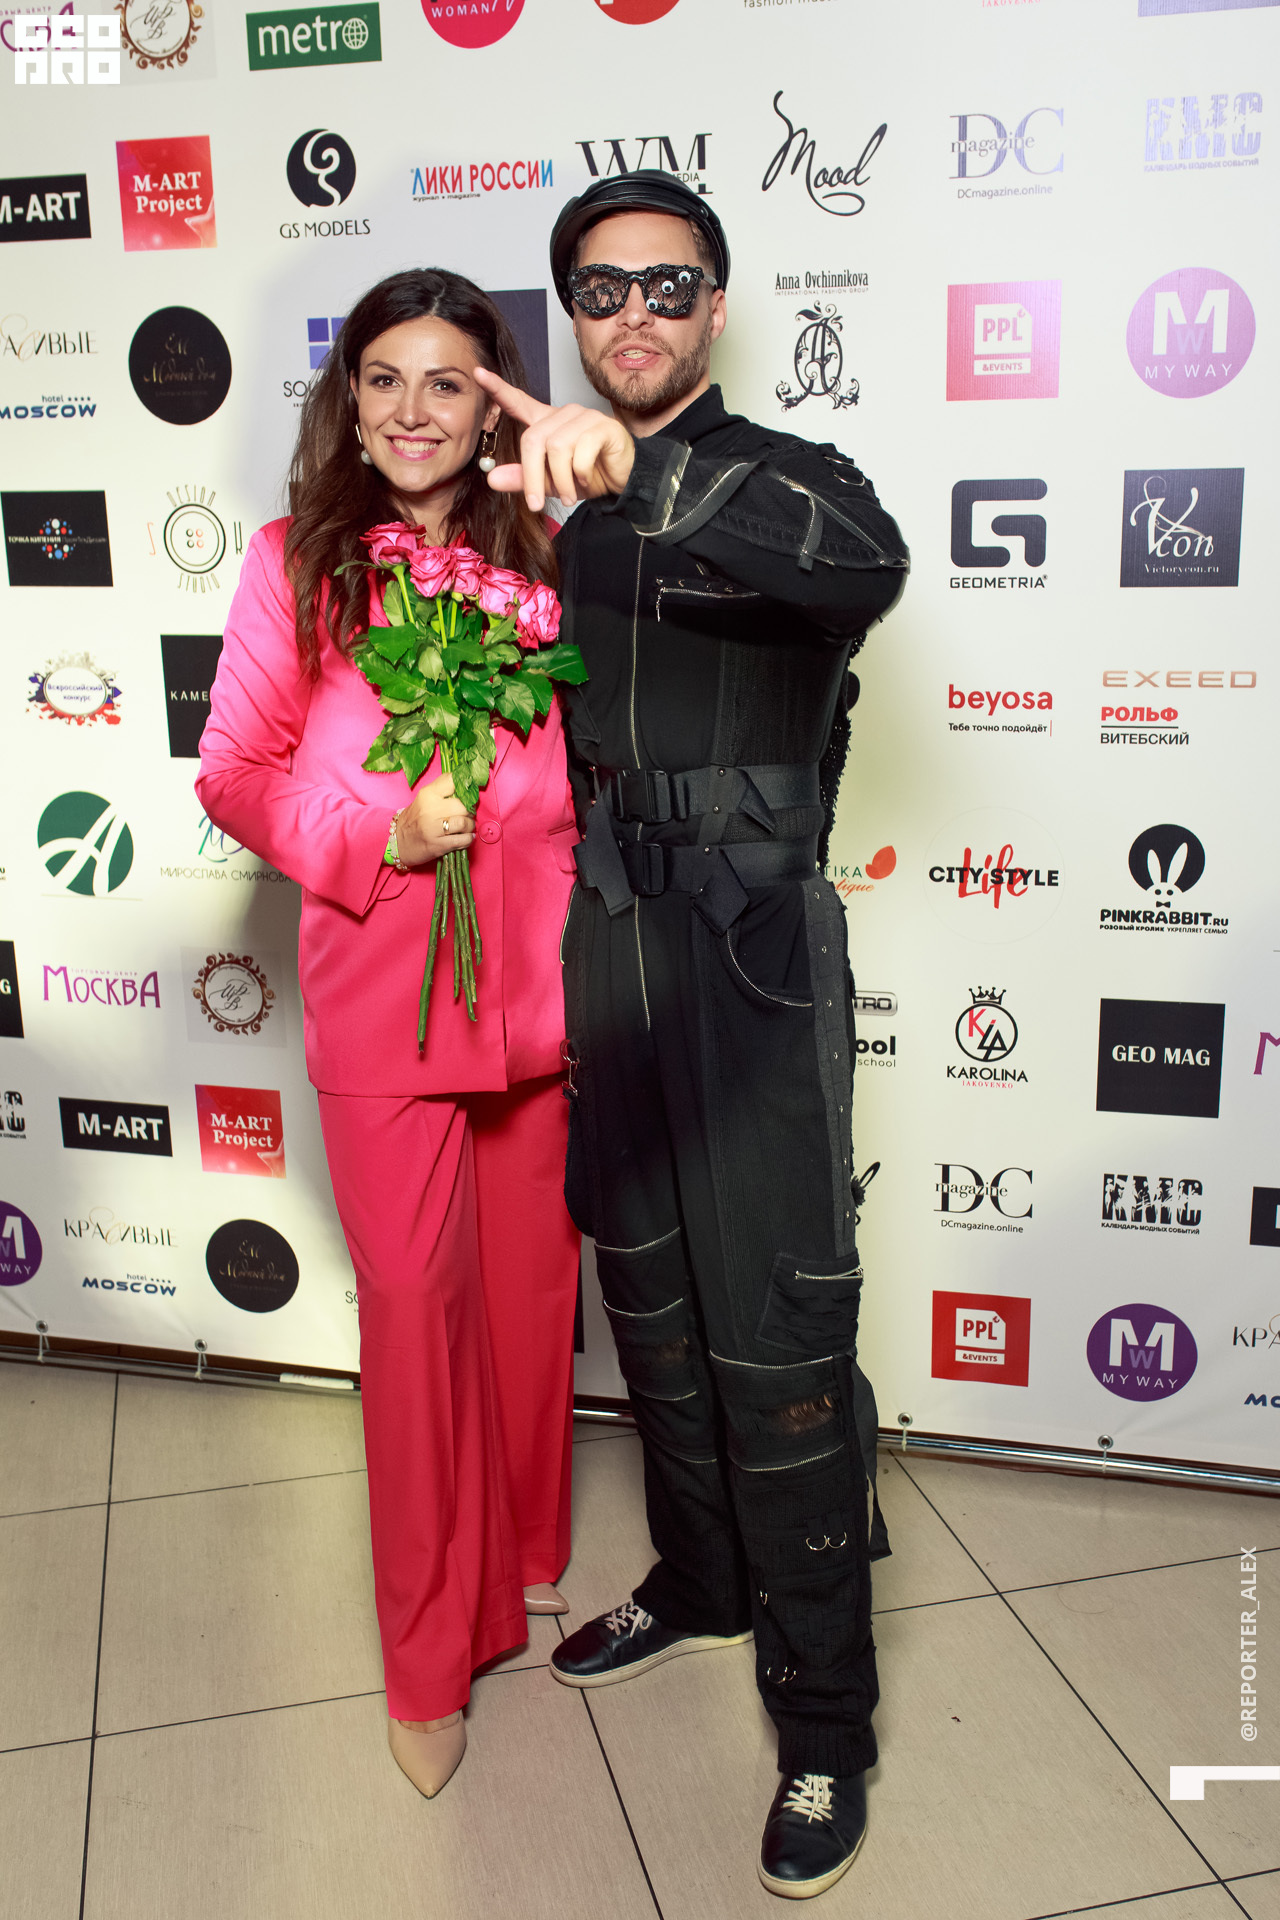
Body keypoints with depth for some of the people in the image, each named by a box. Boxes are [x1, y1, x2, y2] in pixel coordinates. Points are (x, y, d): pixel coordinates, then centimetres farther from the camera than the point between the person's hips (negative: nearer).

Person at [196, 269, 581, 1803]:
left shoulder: (537, 552, 5)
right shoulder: (297, 559, 0)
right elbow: (236, 774, 1)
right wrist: (381, 837, -14)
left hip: (538, 976, 2)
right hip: (378, 989, -2)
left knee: (531, 1281, 14)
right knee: (413, 1302, 3)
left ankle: (525, 1558, 39)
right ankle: (429, 1655, 23)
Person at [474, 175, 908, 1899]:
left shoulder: (783, 478, -4)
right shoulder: (548, 504, 13)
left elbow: (867, 565, -29)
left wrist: (641, 477, -42)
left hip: (751, 947, -5)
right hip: (601, 952, 6)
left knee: (778, 1337, -3)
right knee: (649, 1300, 18)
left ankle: (825, 1723, 14)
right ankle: (700, 1583, 40)